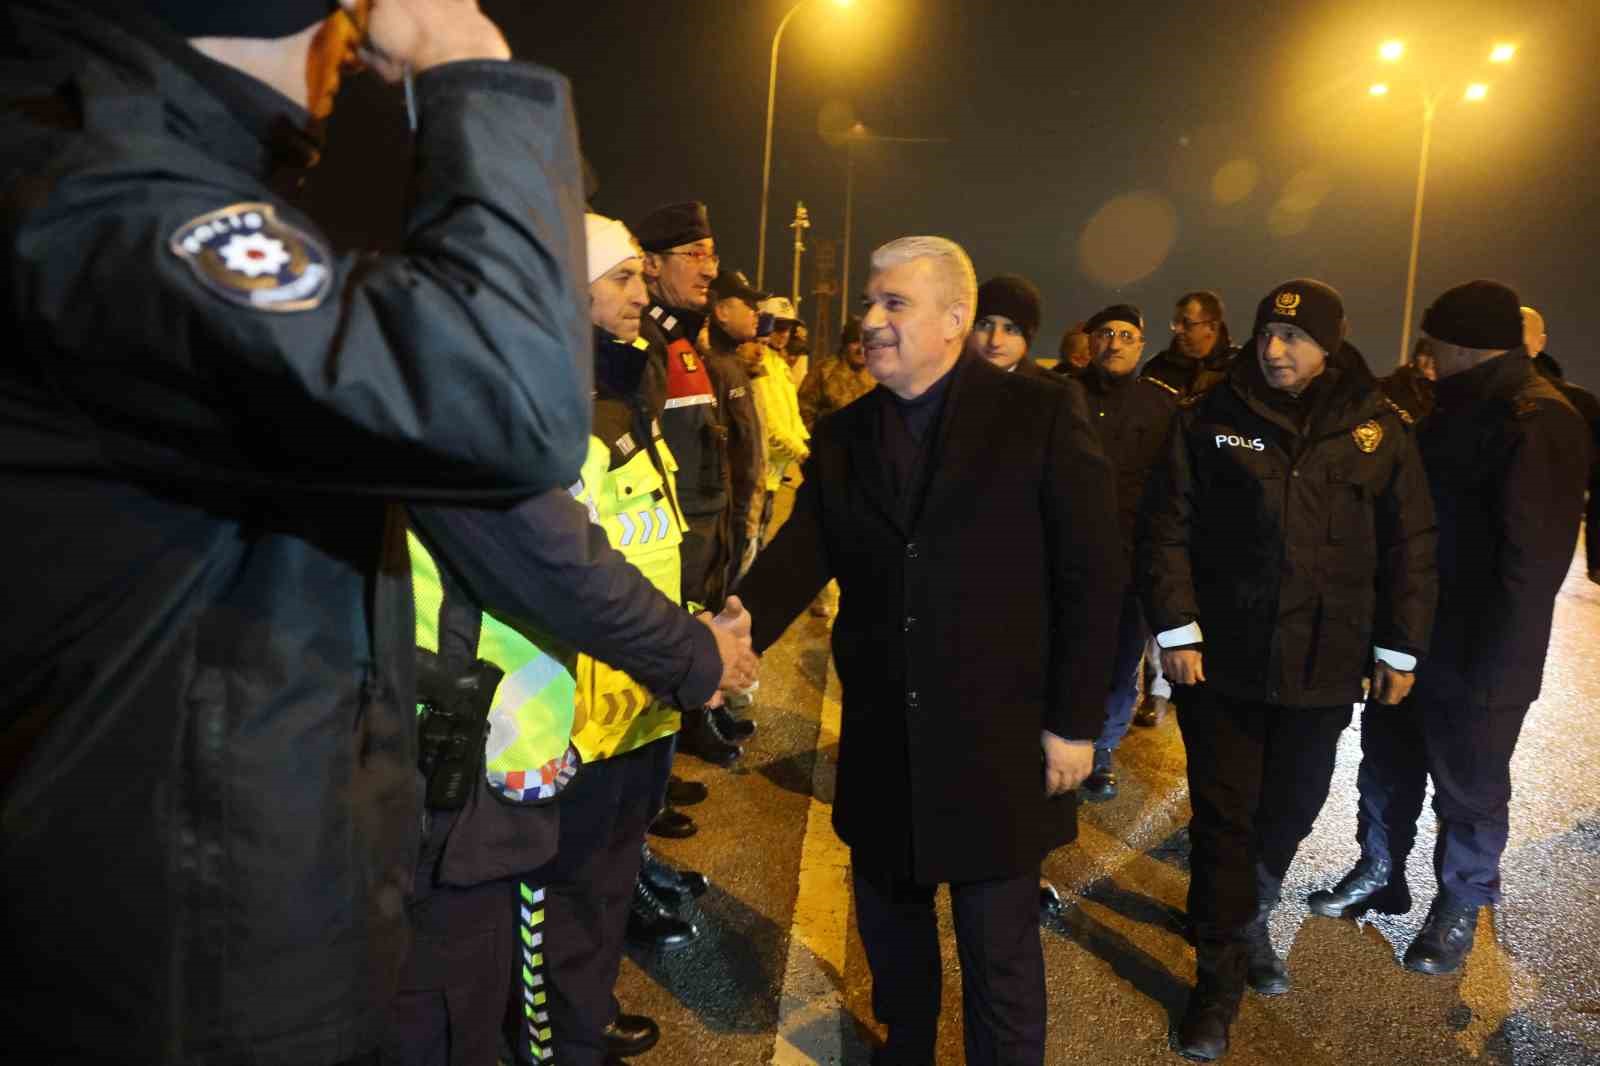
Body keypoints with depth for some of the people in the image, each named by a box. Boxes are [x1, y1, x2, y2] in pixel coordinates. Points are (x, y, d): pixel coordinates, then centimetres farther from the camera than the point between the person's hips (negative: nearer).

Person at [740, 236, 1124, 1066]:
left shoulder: (1041, 416, -6)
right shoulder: (840, 436, 6)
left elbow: (1091, 576, -7)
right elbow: (799, 556, -5)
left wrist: (1074, 721, -9)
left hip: (997, 745, -4)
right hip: (881, 746, 4)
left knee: (1000, 951, 11)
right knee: (889, 930, 20)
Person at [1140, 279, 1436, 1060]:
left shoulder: (1377, 429, 1)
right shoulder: (1211, 419, -3)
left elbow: (1410, 546, 4)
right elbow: (1167, 527, -5)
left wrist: (1400, 649, 3)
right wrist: (1176, 629, -11)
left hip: (1324, 665, 2)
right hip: (1221, 658, -2)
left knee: (1292, 808, 16)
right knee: (1223, 815, 5)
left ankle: (1247, 921, 43)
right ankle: (1221, 972, 19)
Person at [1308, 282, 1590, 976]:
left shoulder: (1536, 421, -18)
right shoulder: (1458, 409, 11)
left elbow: (1533, 562, -22)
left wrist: (1491, 669, -22)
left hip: (1474, 660, -8)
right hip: (1410, 639, 8)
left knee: (1469, 791, 10)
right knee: (1387, 765, 19)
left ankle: (1459, 909, 30)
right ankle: (1379, 872, 38)